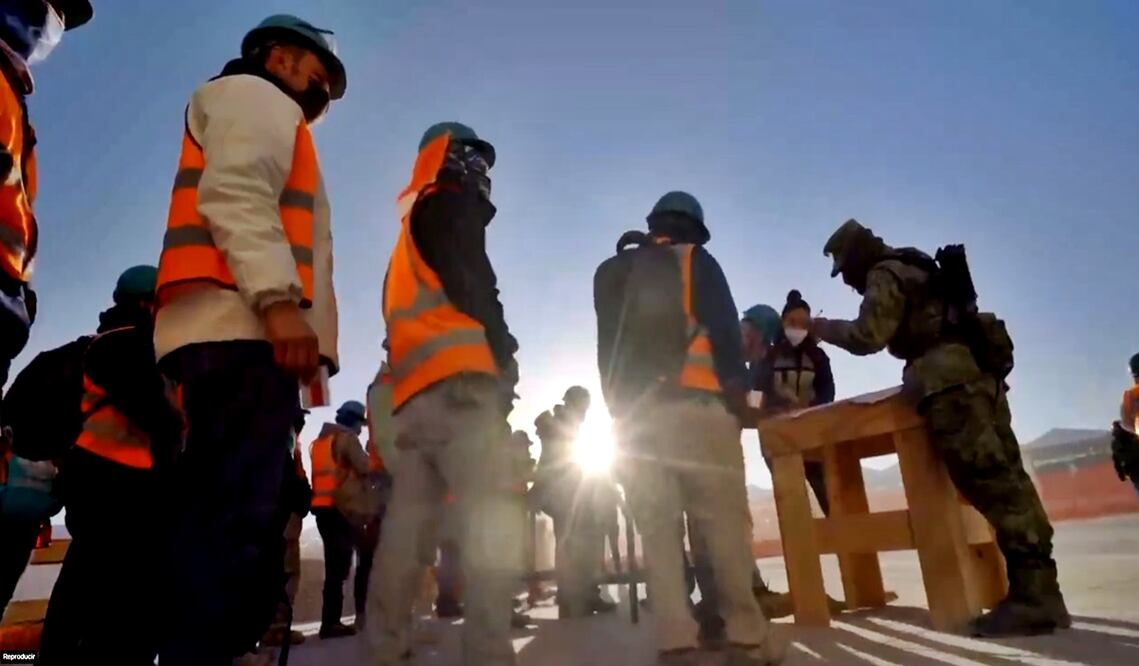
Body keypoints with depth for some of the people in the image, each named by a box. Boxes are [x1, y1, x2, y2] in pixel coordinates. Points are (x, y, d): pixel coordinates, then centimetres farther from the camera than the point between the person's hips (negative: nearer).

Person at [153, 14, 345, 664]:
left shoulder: (265, 119, 38)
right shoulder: (254, 96, 12)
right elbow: (235, 193, -10)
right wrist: (280, 299, -22)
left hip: (242, 335, 10)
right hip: (243, 330, -10)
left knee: (225, 518, 4)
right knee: (236, 520, -17)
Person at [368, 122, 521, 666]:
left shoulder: (410, 230, 34)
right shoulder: (448, 205, 8)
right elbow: (472, 284, -10)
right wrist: (504, 355, -6)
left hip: (411, 389, 9)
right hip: (455, 378, -9)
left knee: (408, 521, 6)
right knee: (492, 518, -14)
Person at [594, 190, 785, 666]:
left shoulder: (613, 274, 22)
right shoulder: (695, 261, 8)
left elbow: (608, 348, 17)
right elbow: (724, 331, -3)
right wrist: (739, 395, -2)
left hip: (633, 415, 5)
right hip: (693, 405, -4)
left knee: (657, 529, 3)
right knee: (724, 520, -2)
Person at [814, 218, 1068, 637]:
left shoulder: (885, 274, -1)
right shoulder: (918, 270, 29)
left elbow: (868, 336, -10)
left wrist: (825, 328, 4)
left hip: (952, 380, -10)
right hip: (979, 370, 10)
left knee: (989, 481, -13)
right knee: (1006, 476, 5)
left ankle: (1033, 596, -14)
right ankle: (1041, 590, 7)